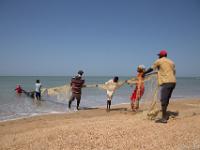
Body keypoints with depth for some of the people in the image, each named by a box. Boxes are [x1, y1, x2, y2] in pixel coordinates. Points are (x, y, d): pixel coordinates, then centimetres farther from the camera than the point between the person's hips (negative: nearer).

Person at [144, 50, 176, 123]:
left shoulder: (159, 61, 3)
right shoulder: (171, 62, 21)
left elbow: (151, 69, 10)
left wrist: (144, 73, 25)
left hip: (166, 82, -8)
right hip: (173, 82, 8)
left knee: (163, 100, -8)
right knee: (166, 99, 16)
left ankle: (164, 118, -11)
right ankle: (165, 115, 25)